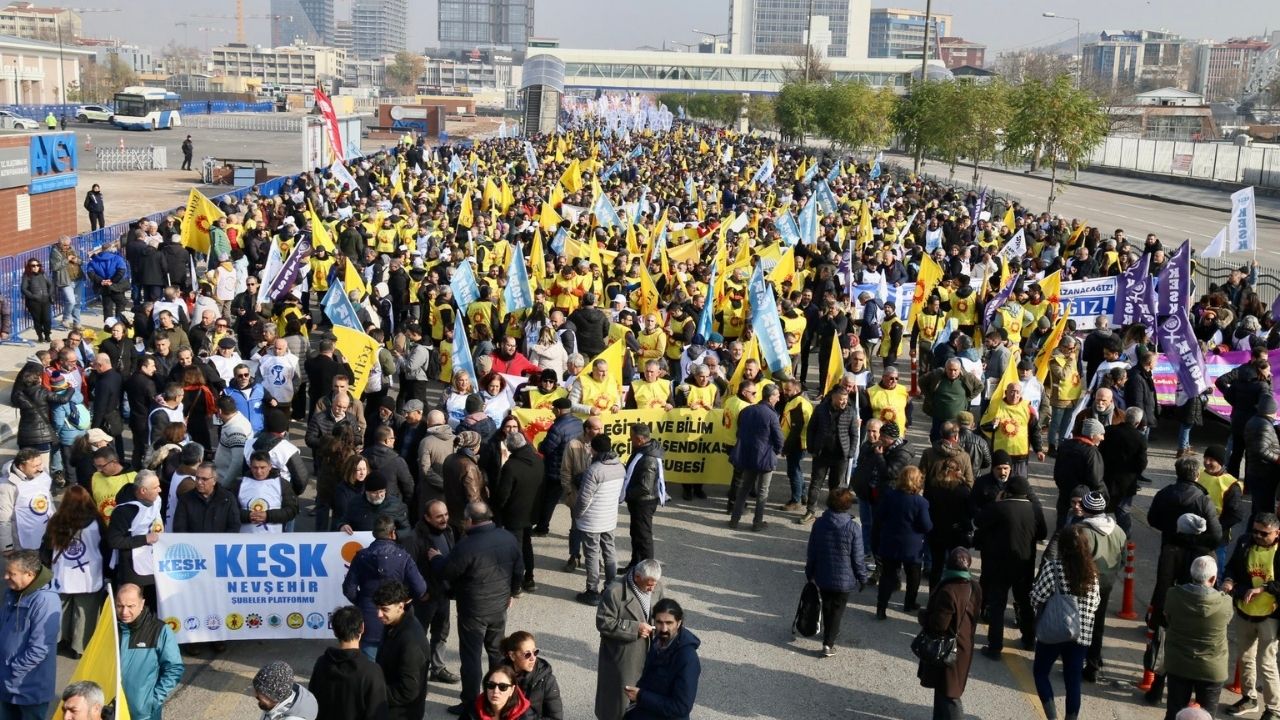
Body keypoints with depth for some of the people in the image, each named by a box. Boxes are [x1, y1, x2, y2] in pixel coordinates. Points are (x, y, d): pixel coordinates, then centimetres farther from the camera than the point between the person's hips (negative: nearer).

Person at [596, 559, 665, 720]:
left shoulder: (657, 586, -5)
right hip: (621, 657, -5)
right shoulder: (615, 592, -24)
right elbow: (603, 622, -20)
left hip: (647, 653, 5)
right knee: (619, 696, 9)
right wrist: (635, 628, -24)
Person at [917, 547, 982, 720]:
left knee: (947, 695, 2)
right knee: (945, 691, 23)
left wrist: (923, 616, -8)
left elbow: (939, 624, -26)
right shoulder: (974, 588, -2)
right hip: (963, 646, 8)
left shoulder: (948, 591, -28)